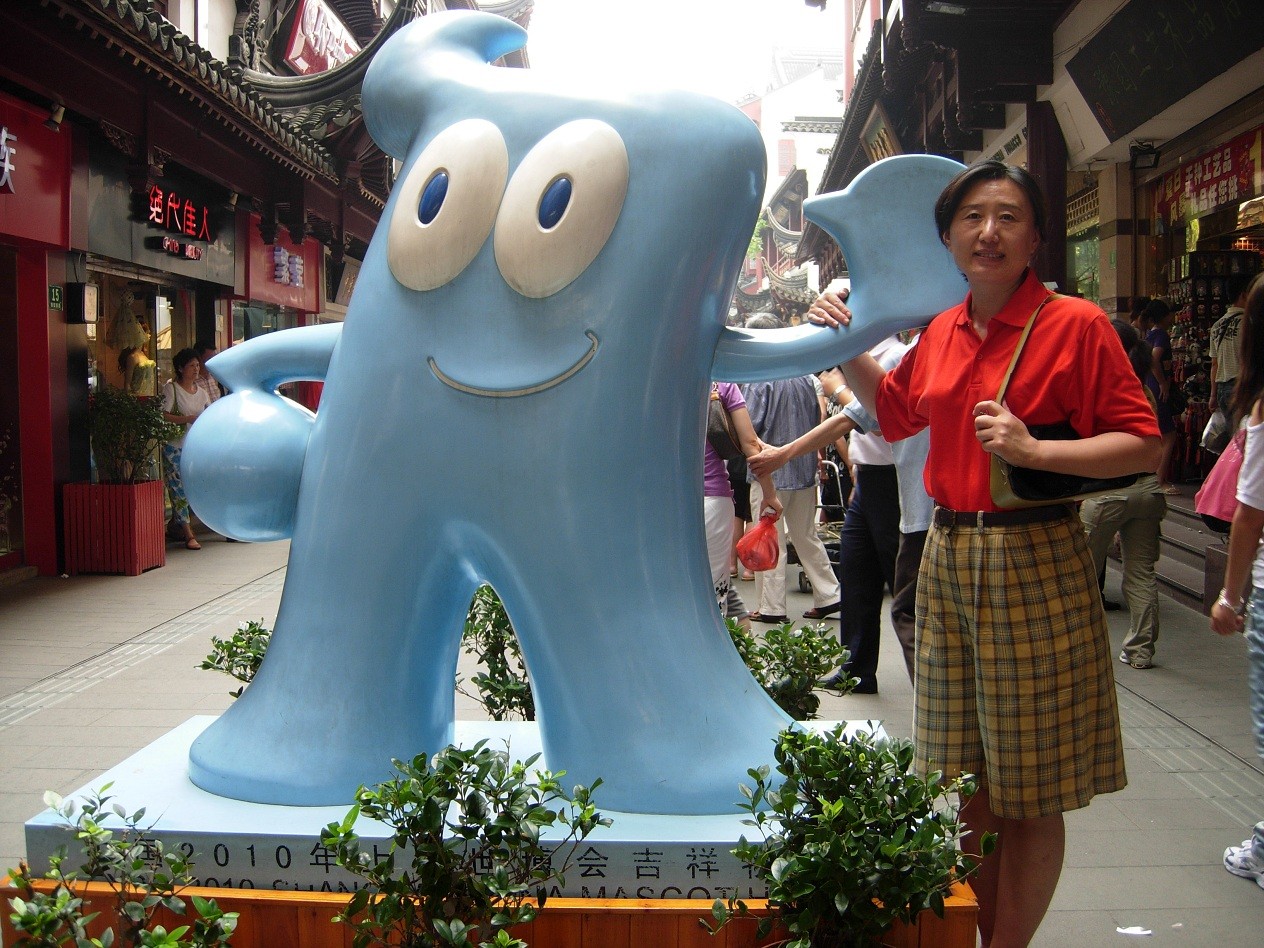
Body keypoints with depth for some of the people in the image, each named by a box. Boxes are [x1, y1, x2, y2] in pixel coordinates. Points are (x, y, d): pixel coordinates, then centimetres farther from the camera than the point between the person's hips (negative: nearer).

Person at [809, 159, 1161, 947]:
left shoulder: (1075, 324, -9)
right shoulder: (943, 330, 9)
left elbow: (1144, 444, -11)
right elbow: (897, 410, 27)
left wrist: (1034, 451, -22)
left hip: (1034, 564, -6)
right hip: (949, 558, 6)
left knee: (1028, 792, 6)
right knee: (965, 781, 14)